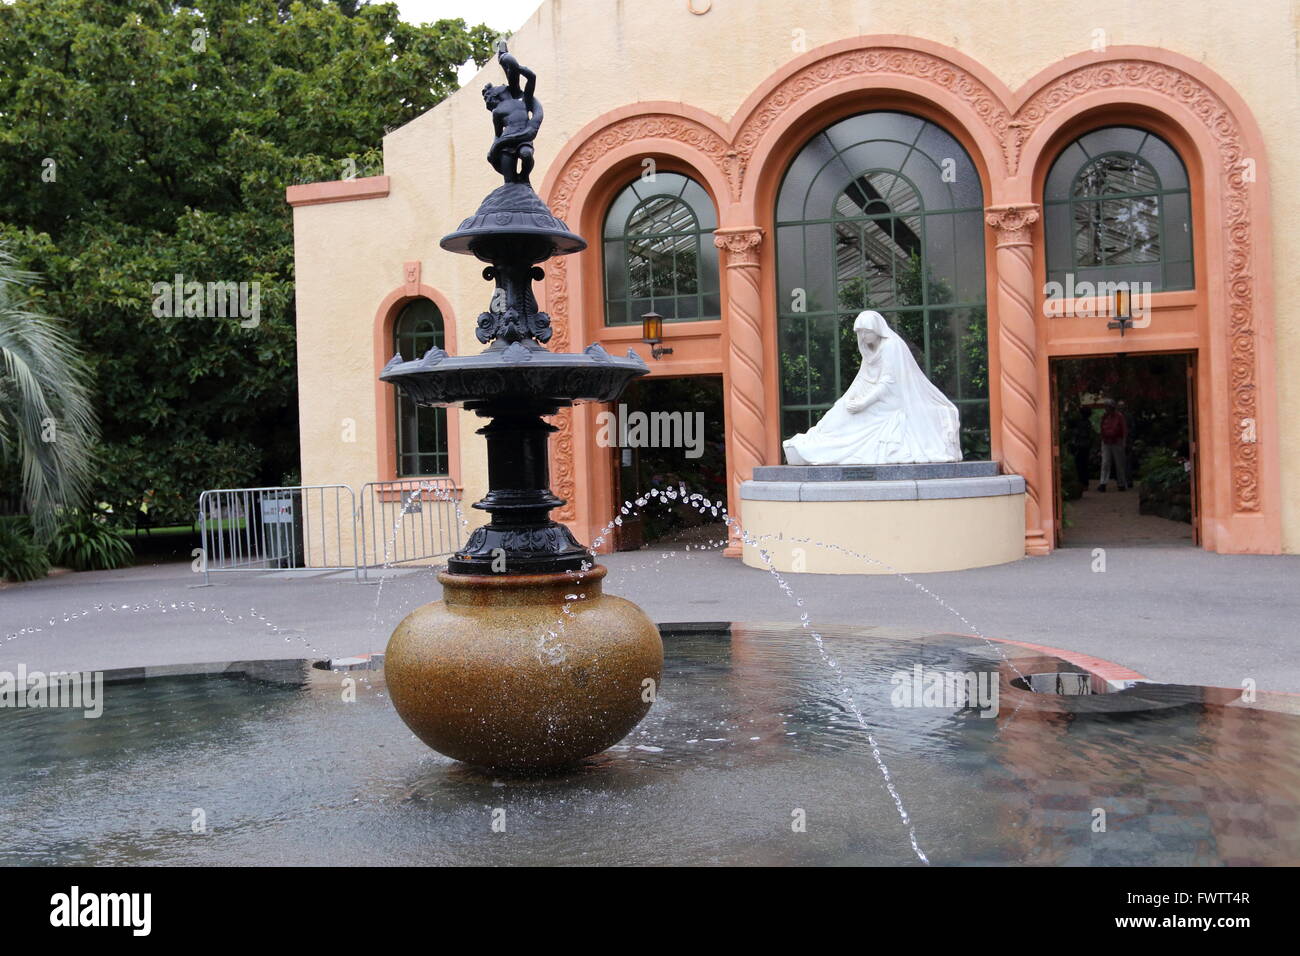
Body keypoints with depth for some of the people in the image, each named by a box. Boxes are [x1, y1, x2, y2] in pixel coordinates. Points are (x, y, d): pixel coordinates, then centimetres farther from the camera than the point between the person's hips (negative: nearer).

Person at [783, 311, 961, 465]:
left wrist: (863, 403, -25)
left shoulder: (891, 346, -17)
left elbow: (888, 382, -22)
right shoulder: (870, 348, 10)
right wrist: (849, 397, -9)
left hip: (893, 401, -8)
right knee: (841, 414, -5)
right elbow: (863, 377, 9)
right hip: (875, 398, 8)